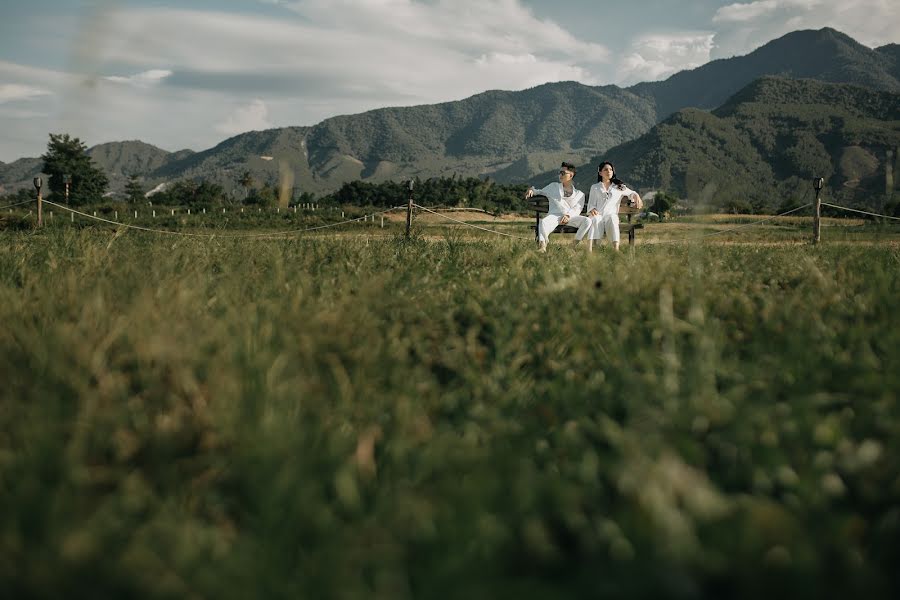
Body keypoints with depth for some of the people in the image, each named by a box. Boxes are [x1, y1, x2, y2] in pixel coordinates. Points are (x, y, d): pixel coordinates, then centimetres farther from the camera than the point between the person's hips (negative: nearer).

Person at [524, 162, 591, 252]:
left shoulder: (579, 194, 19)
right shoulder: (553, 187, 25)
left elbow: (577, 209, 5)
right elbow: (541, 192, 32)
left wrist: (568, 215, -16)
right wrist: (532, 190, 7)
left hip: (571, 217, 1)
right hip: (555, 215, -1)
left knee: (587, 221, -29)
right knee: (544, 222, -37)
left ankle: (575, 244, -24)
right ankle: (542, 245, -42)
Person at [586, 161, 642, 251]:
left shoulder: (619, 187, 25)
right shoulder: (594, 187, 23)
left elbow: (632, 193, 34)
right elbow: (591, 204, 14)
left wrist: (637, 197, 9)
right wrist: (592, 210, -10)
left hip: (611, 215, 0)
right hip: (597, 215, 0)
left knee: (612, 219, -38)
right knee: (595, 220, -39)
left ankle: (616, 249, -57)